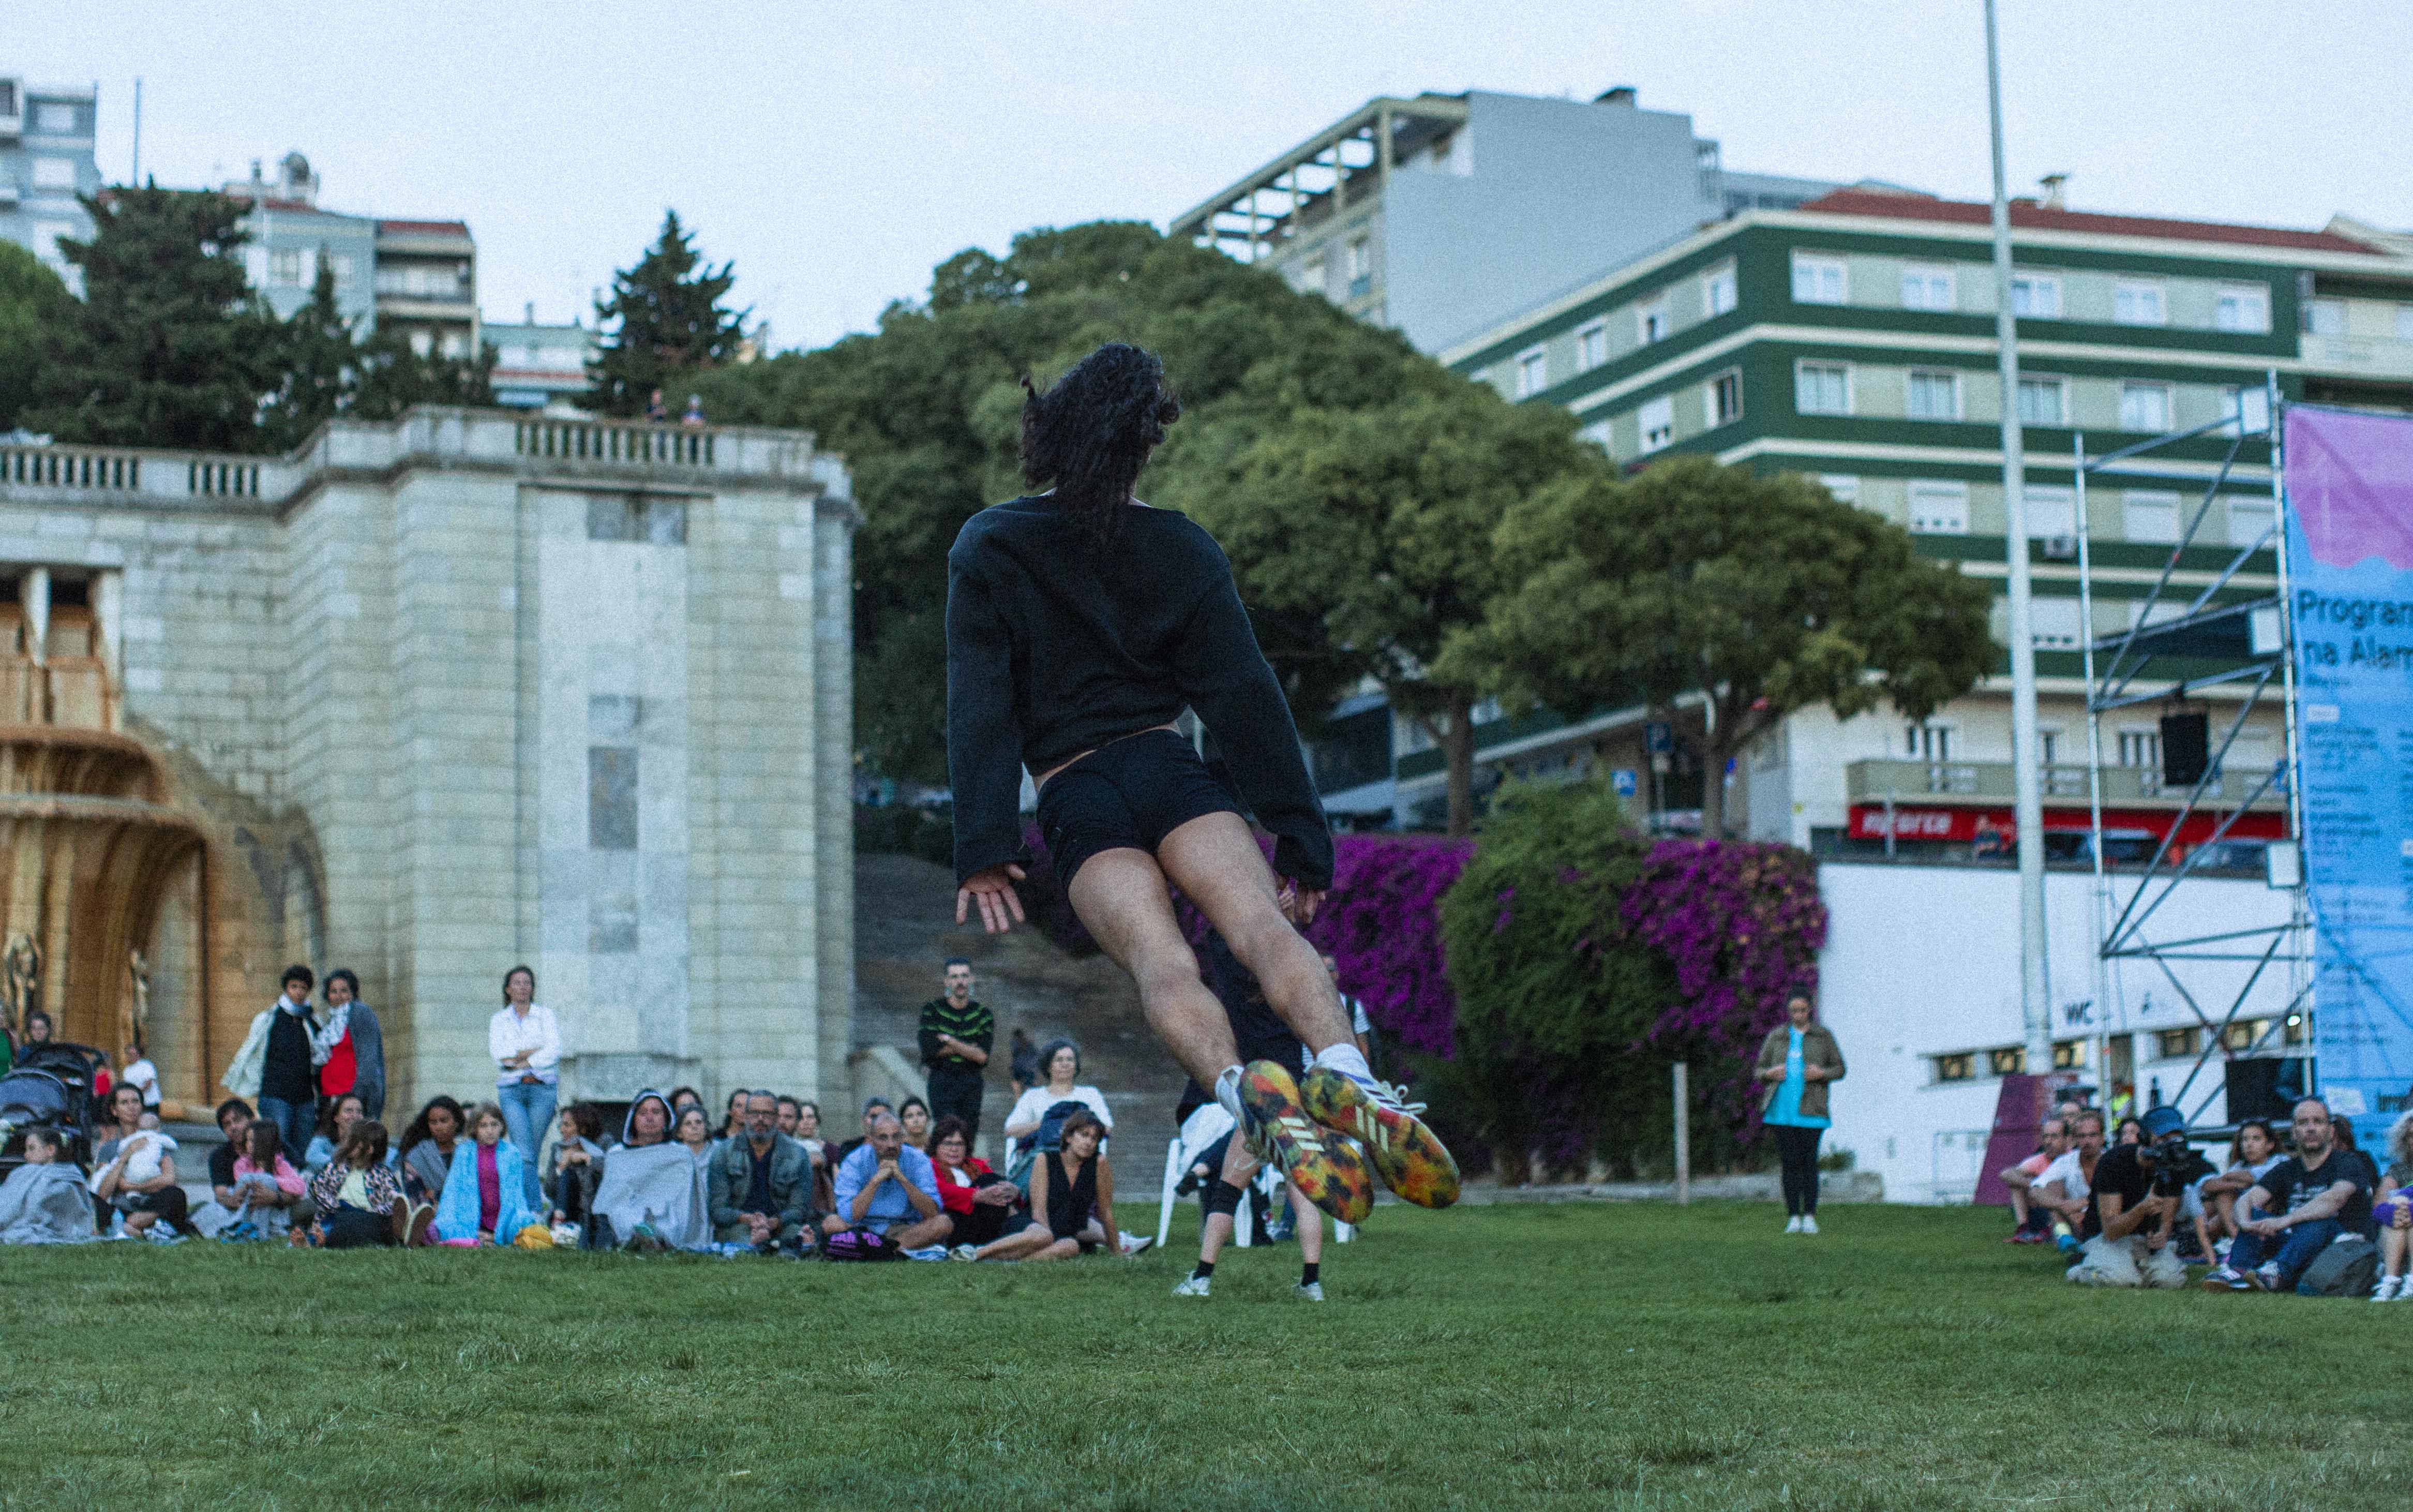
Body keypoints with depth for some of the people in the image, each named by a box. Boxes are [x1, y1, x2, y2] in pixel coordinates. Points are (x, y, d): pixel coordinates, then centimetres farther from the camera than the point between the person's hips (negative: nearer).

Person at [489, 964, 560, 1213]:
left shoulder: (545, 1015, 9)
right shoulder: (498, 1020, 12)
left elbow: (555, 1050, -5)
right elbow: (498, 1054, -3)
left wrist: (521, 1061, -9)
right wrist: (537, 1051, -8)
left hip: (542, 1088, 0)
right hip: (511, 1090, 0)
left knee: (532, 1153, 0)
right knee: (524, 1154, -12)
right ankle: (533, 1208, -16)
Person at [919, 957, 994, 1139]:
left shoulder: (982, 1013, 7)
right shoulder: (932, 1010, 3)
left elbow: (982, 1056, -4)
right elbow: (930, 1049, -9)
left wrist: (950, 1042, -9)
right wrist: (969, 1047, -6)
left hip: (972, 1083, 2)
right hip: (942, 1082, -2)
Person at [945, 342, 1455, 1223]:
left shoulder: (989, 549, 8)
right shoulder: (1183, 551, 11)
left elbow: (980, 707, -1)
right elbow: (1245, 698, 7)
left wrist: (982, 846, -4)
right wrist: (1301, 835, 7)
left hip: (1074, 801, -1)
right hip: (1169, 772, 1)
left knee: (1162, 963, -21)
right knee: (1265, 926, -20)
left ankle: (1245, 1091, -52)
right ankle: (1349, 1079, -49)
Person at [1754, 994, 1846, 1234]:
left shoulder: (1822, 1036, 8)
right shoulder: (1776, 1037, 12)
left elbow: (1840, 1069, 11)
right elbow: (1758, 1072, 16)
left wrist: (1821, 1073, -10)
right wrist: (1770, 1073, -7)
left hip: (1810, 1109, -2)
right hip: (1781, 1109, 2)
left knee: (1809, 1162, -7)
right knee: (1790, 1162, -2)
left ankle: (1810, 1217, -3)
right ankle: (1793, 1217, 2)